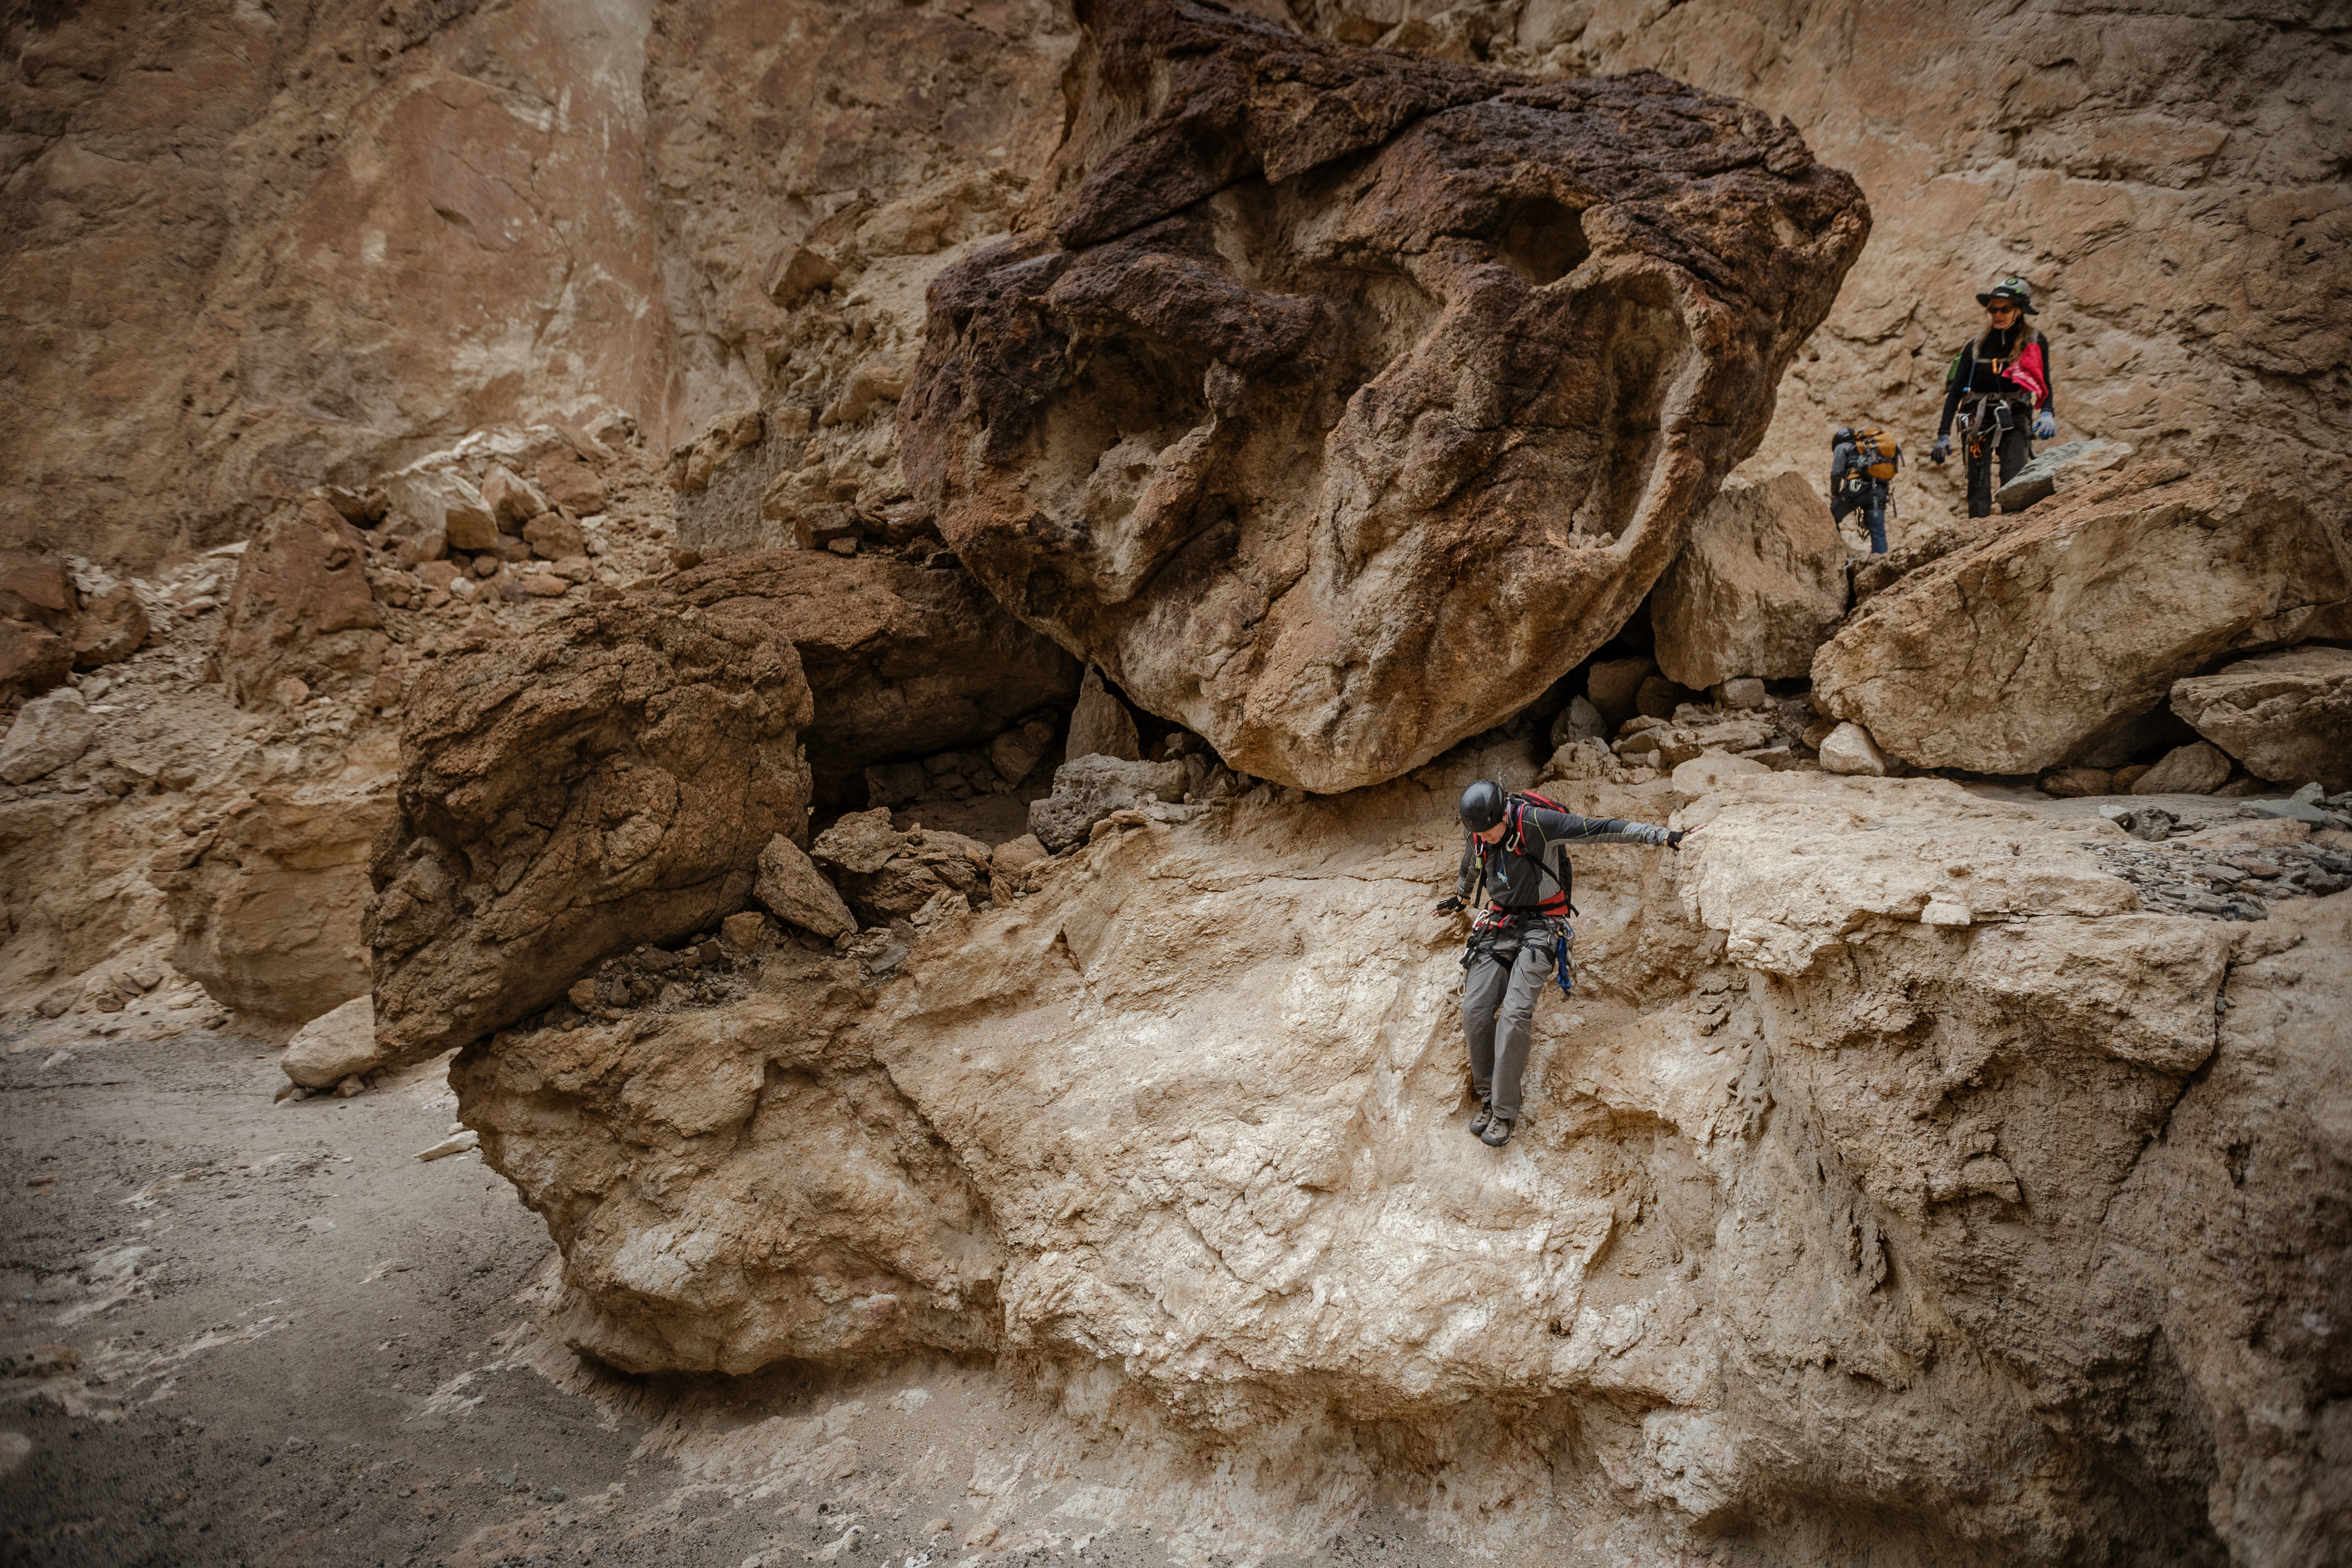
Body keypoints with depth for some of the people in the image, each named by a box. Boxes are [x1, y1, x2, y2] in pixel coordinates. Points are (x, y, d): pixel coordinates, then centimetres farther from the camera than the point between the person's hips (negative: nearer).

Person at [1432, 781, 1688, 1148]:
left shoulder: (1534, 822, -20)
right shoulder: (1477, 836, -1)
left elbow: (1599, 829, -23)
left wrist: (1662, 836, -26)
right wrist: (1459, 900, 42)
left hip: (1540, 928, -6)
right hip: (1499, 924, 6)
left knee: (1514, 1014, -20)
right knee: (1475, 1010, -10)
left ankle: (1505, 1113, -13)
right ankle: (1488, 1097, 5)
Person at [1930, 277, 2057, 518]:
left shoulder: (2035, 343, 7)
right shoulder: (1975, 347, 10)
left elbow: (2045, 386, 6)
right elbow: (1955, 392, 9)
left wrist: (2048, 414, -15)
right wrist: (1943, 435, 1)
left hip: (2014, 424, -1)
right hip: (1979, 423, 1)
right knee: (1979, 492, -7)